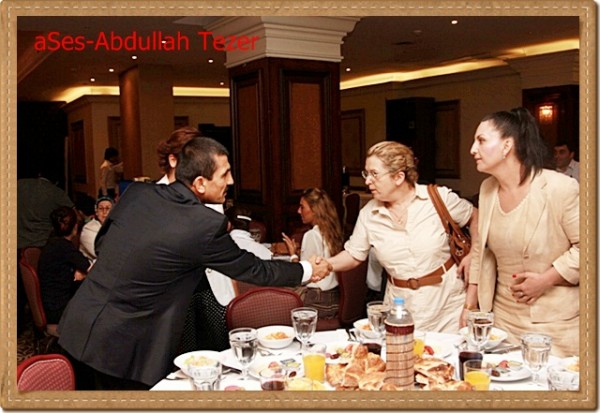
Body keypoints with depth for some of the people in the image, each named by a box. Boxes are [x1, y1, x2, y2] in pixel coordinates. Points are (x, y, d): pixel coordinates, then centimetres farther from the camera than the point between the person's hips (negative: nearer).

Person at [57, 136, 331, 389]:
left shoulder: (137, 192, -2)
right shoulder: (207, 224, -19)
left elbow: (101, 243, 11)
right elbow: (252, 269, -5)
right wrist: (307, 271, 10)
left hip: (80, 325, 6)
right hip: (124, 346, -6)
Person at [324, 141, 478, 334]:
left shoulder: (439, 198, -10)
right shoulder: (368, 215, -3)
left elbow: (474, 216, 6)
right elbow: (353, 255, 4)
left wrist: (473, 254, -4)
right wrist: (326, 264, -14)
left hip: (447, 300, -1)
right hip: (401, 304, 2)